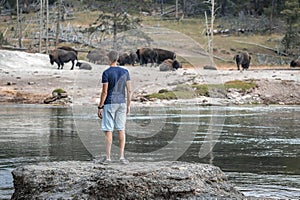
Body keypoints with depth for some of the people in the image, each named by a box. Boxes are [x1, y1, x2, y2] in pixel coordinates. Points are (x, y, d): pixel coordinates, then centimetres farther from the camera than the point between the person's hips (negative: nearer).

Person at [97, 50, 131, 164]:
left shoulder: (106, 73, -10)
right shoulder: (125, 72, 3)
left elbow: (104, 92, -13)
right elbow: (129, 90, 4)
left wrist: (100, 107, -7)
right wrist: (128, 105, 13)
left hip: (109, 104, -4)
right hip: (122, 103, 4)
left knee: (108, 131, 0)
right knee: (121, 130, 8)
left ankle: (108, 157, 1)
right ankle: (122, 156, 5)